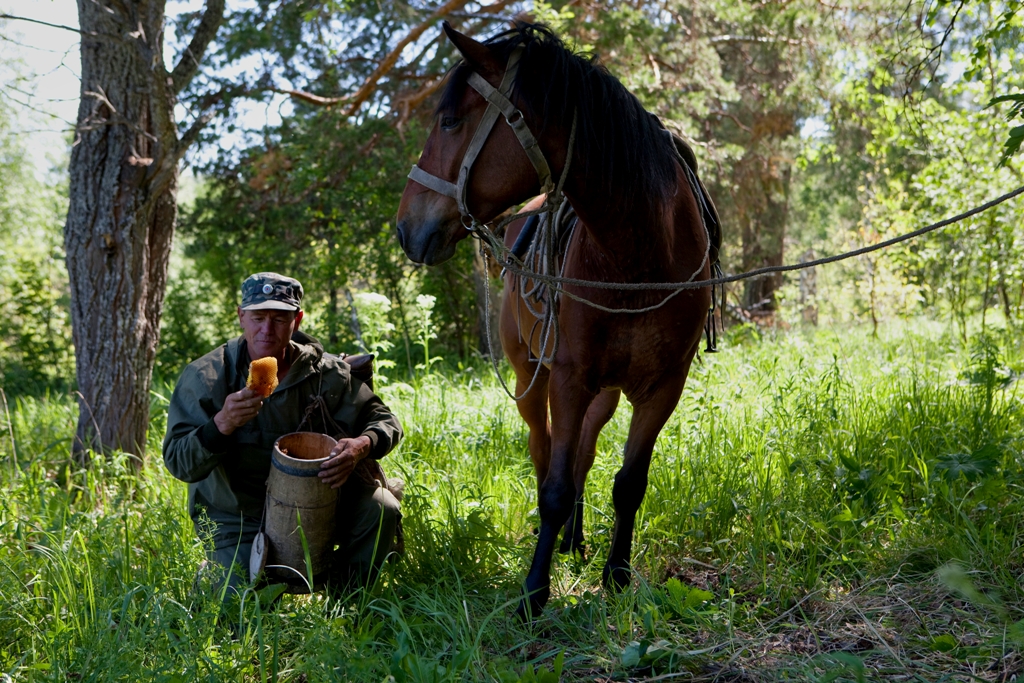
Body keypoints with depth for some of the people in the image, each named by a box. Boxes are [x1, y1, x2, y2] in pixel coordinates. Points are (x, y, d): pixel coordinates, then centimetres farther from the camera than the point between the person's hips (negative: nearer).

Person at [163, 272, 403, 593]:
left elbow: (385, 420, 1)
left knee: (381, 508, -22)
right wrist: (222, 424, -36)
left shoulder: (324, 371, -5)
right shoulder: (204, 378, -12)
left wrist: (362, 446, -24)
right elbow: (179, 464, -16)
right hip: (238, 520, -2)